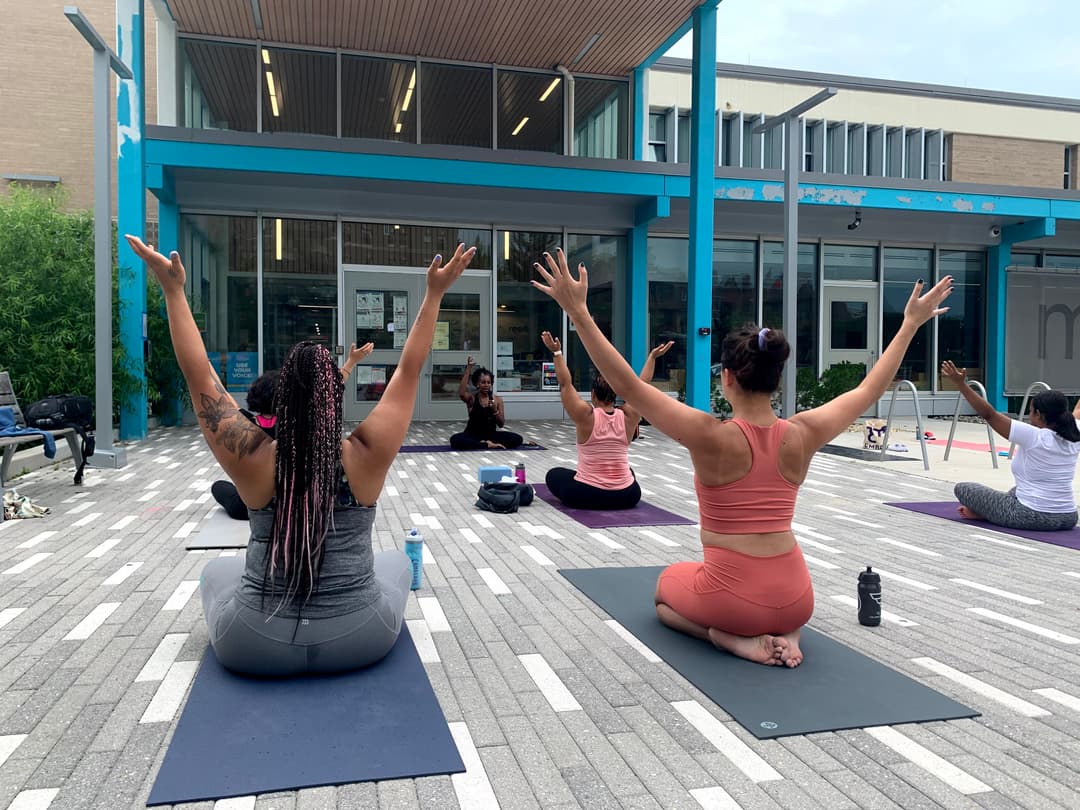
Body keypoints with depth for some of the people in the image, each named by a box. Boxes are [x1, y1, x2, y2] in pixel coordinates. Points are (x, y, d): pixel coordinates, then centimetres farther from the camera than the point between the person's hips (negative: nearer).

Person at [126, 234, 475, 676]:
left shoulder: (253, 459, -15)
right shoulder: (367, 455, -15)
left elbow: (199, 375, -9)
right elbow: (409, 371, -7)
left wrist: (173, 290, -5)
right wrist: (434, 294, -4)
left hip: (254, 648, 1)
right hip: (362, 641, 0)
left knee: (217, 570, 32)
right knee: (397, 560, 31)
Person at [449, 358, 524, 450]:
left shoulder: (497, 399, 2)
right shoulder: (472, 398, -3)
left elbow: (501, 424, -1)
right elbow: (461, 393, -28)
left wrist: (495, 410, -20)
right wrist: (468, 369, -29)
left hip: (491, 434, 2)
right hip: (473, 434, -2)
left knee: (518, 438, -21)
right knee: (455, 439, -34)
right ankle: (489, 445, -27)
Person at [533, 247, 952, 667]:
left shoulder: (712, 437, -19)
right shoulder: (802, 435, -7)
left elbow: (627, 385, -19)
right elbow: (869, 389, 8)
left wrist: (578, 311, -19)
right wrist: (911, 322, 19)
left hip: (731, 599, -4)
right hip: (795, 599, 4)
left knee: (665, 590, 31)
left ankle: (735, 638, 4)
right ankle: (785, 634, 8)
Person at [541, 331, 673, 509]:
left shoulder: (586, 416, -11)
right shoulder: (628, 417, -3)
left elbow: (565, 384, -6)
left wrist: (557, 353, -3)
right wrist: (653, 357, 17)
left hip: (586, 496, -3)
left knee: (554, 474, 25)